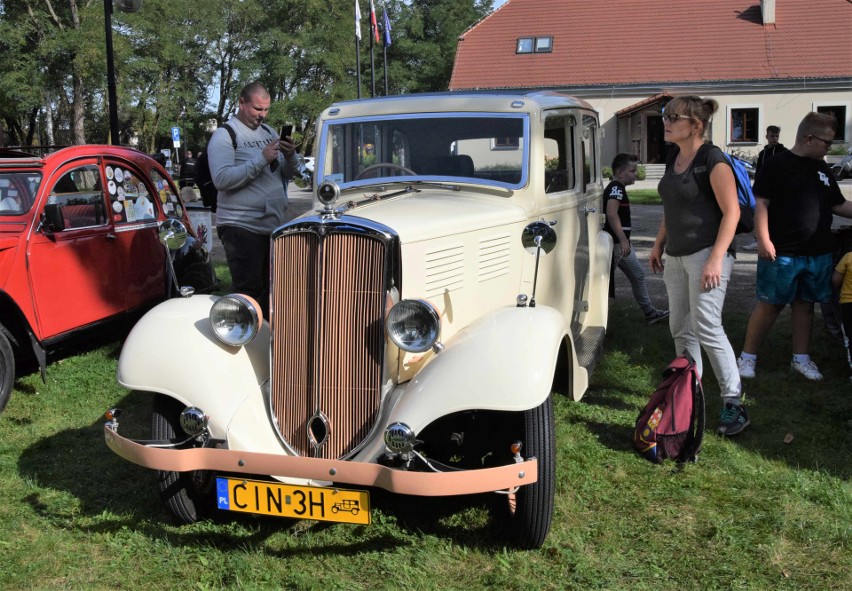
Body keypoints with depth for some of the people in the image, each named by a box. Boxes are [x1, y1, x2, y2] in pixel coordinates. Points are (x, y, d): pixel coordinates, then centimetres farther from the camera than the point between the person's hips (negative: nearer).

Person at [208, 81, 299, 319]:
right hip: (241, 227, -7)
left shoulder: (269, 132, 16)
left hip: (274, 225, 7)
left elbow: (289, 174, 18)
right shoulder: (225, 135, -5)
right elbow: (222, 179, -18)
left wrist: (290, 156, -4)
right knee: (249, 291, -8)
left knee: (270, 290, 12)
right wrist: (261, 159, -21)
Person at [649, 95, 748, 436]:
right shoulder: (673, 157, 11)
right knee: (680, 329, 12)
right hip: (676, 256, 8)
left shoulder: (712, 160, -13)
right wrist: (659, 243, 19)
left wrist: (716, 259, -22)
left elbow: (732, 211, -16)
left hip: (706, 254, -8)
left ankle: (733, 403, -2)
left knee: (706, 328, -11)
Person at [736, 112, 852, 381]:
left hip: (818, 254, 6)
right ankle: (747, 356, 10)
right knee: (770, 305, -1)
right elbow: (761, 203, -11)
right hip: (782, 253, -6)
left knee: (805, 304, 12)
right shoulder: (777, 165, -7)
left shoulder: (822, 169, 14)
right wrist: (763, 240, -18)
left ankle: (801, 358, 23)